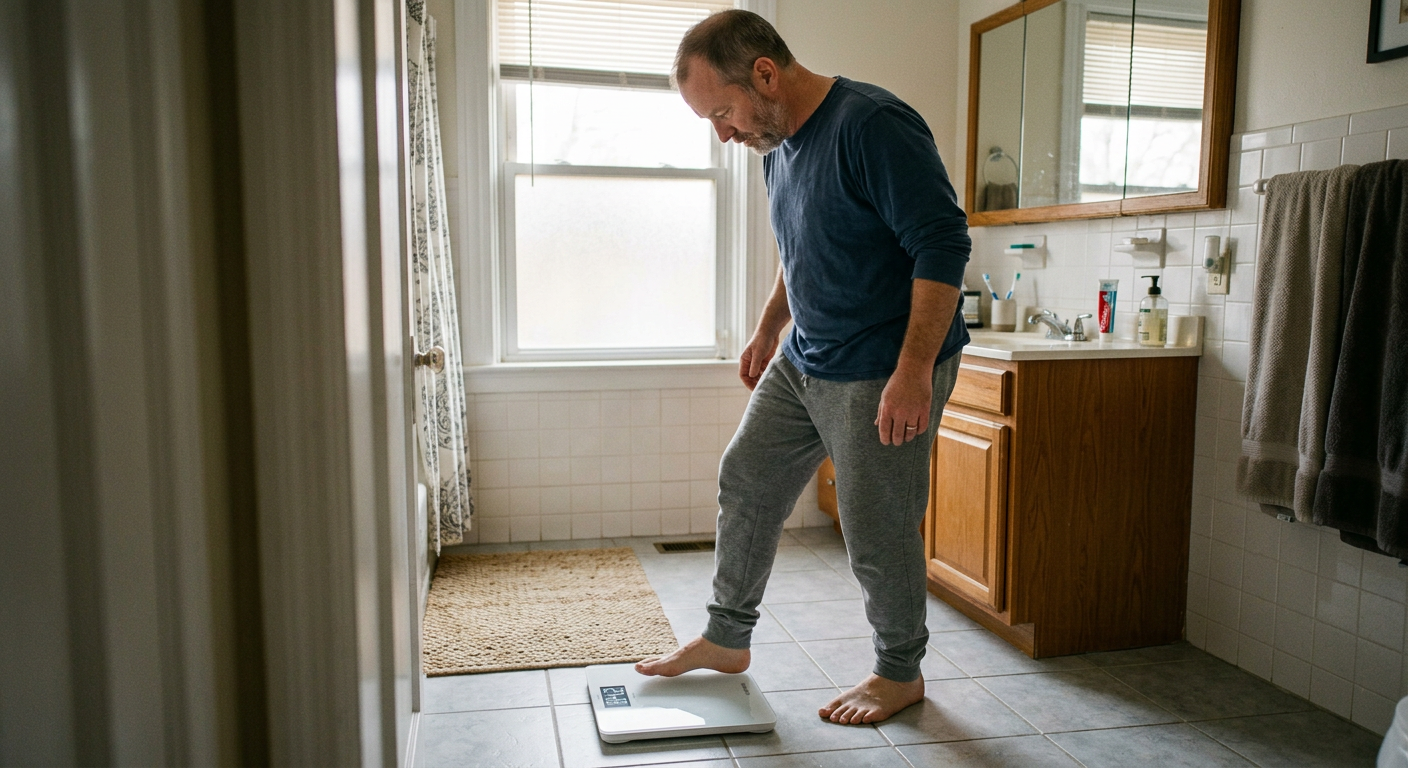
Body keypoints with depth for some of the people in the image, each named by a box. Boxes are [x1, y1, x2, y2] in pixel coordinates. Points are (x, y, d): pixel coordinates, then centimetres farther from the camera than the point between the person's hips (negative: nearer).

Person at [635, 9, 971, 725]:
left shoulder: (874, 125, -21)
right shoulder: (775, 143, 8)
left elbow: (943, 243, -24)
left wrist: (913, 371, -27)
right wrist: (767, 330, 23)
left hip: (887, 373, -9)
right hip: (803, 362, 9)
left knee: (876, 531, 1)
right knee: (745, 479, 13)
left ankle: (900, 673, 25)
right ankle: (726, 639, 30)